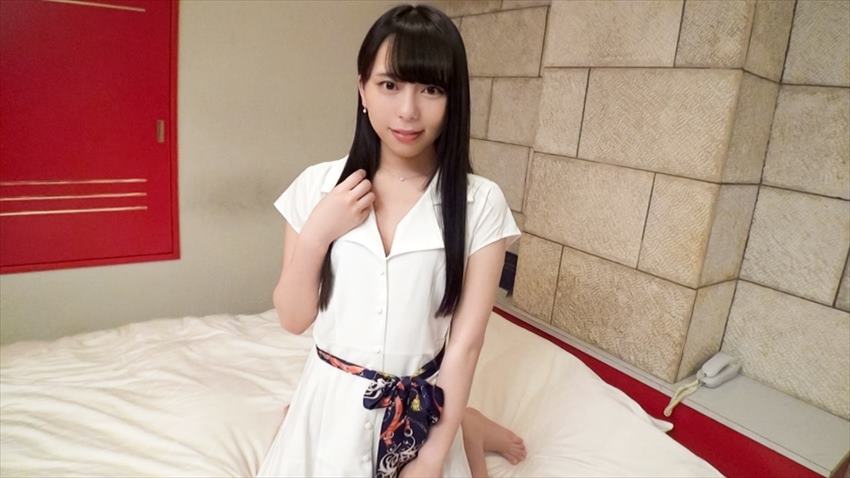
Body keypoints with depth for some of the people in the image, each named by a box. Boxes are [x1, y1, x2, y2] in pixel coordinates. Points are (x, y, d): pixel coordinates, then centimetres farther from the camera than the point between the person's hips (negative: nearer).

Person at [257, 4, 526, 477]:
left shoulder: (481, 203, -15)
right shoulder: (317, 185, -10)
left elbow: (465, 341, -12)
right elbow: (293, 320, -5)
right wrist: (316, 235, -20)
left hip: (422, 408, -1)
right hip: (332, 402, 2)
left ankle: (466, 429, 40)